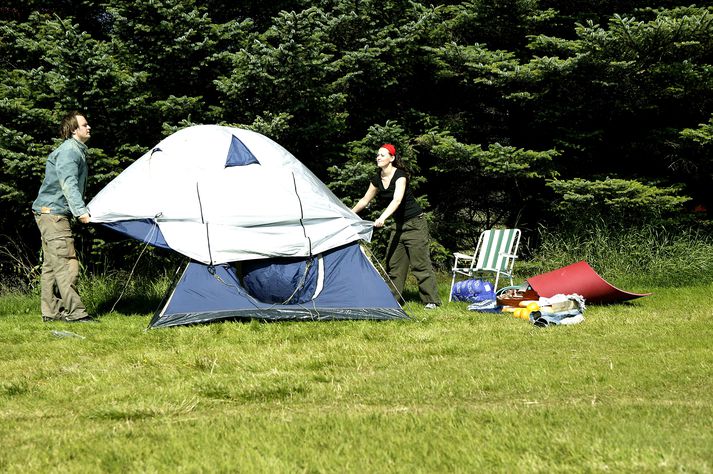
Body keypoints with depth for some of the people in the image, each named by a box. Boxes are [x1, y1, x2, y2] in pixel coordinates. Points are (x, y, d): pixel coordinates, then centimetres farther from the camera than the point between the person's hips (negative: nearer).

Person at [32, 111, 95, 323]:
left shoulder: (77, 151, 19)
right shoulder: (68, 151, -14)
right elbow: (68, 184, -26)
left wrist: (80, 209, 30)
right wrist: (80, 210, -35)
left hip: (50, 212, 11)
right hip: (52, 212, -11)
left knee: (51, 264, 11)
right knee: (66, 263, -13)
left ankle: (51, 312, 14)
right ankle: (75, 312, -15)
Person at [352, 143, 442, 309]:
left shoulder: (400, 175, -20)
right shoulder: (377, 179, 3)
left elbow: (397, 200, -35)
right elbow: (365, 200, 17)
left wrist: (383, 218, -47)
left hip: (414, 223, -8)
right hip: (398, 226, 8)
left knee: (420, 263, -9)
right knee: (393, 263, 6)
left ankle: (431, 300, -6)